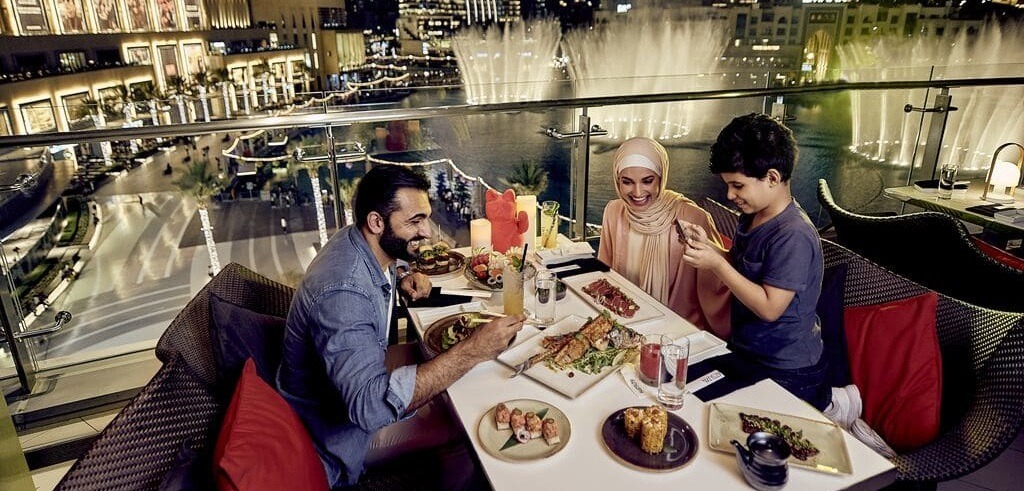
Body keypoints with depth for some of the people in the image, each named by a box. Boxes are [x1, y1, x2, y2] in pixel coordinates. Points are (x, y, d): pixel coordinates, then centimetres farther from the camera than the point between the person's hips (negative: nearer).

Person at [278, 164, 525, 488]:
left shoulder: (364, 242, -9)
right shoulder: (342, 292, -37)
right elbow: (370, 406, -45)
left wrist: (403, 280, -8)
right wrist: (472, 351, -44)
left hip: (357, 374, 9)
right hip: (338, 428, -9)